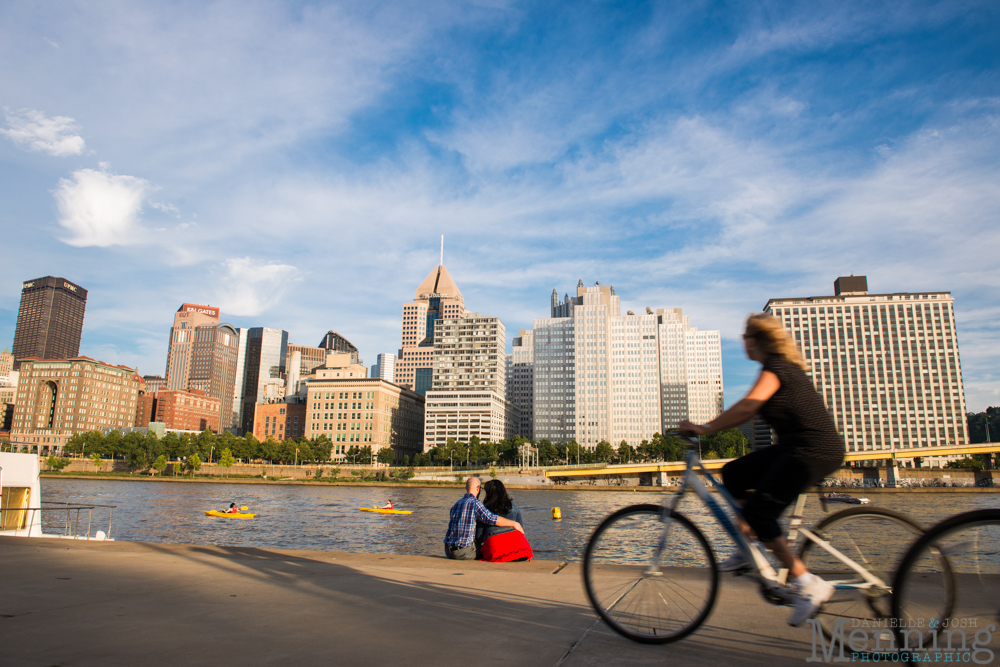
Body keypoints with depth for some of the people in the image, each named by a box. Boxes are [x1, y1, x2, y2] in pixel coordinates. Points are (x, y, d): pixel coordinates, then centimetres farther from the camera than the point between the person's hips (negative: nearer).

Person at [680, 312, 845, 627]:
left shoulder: (776, 367, -13)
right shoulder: (782, 367, 18)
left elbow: (747, 406, -26)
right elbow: (749, 411, 18)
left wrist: (704, 428, -22)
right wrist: (709, 427, 13)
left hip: (815, 449, -10)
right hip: (796, 447, 10)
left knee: (759, 510, -13)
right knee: (734, 474, 8)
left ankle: (808, 584, -5)